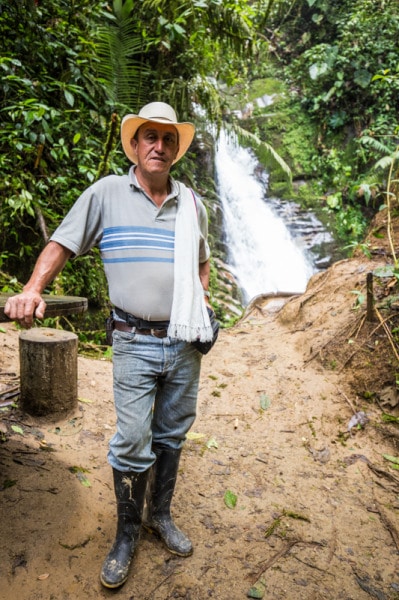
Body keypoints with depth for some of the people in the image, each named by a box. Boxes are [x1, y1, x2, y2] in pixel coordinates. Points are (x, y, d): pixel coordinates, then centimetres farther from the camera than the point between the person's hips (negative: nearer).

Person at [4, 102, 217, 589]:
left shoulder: (191, 203, 9)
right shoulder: (106, 193, -2)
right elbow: (61, 244, -1)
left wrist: (203, 306, 8)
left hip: (185, 343, 4)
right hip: (135, 342, -3)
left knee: (171, 436, 15)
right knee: (132, 444, -2)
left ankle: (160, 515, 36)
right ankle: (127, 532, 23)